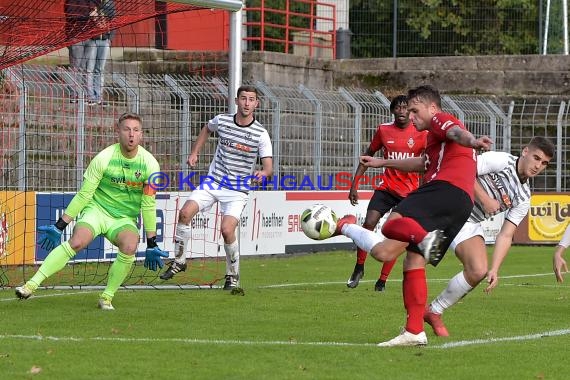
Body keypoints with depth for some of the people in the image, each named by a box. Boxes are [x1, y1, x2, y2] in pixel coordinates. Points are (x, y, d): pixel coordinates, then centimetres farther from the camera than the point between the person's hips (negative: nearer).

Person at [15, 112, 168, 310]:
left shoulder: (150, 164, -7)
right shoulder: (104, 158, -12)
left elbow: (148, 205, 1)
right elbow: (84, 195, -6)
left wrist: (152, 245, 3)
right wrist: (59, 227, -6)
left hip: (125, 219, 1)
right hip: (96, 210, -1)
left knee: (129, 247, -31)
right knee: (77, 241, -30)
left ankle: (106, 297, -13)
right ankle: (32, 285, -29)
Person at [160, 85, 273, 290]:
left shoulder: (261, 134, -11)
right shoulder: (222, 121, -1)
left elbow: (268, 167, -13)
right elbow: (206, 129, 24)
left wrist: (263, 173, -36)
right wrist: (194, 153, 15)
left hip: (238, 191, -3)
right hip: (213, 181, 3)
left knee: (227, 230, -20)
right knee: (185, 212, -17)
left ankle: (233, 275, 3)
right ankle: (179, 261, 1)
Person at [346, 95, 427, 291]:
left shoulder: (421, 133, -5)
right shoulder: (384, 130, 2)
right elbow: (368, 155, 12)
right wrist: (354, 184, 8)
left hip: (409, 192, -1)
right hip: (386, 187, 1)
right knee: (368, 224, -15)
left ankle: (382, 280, 9)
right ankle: (359, 268, 4)